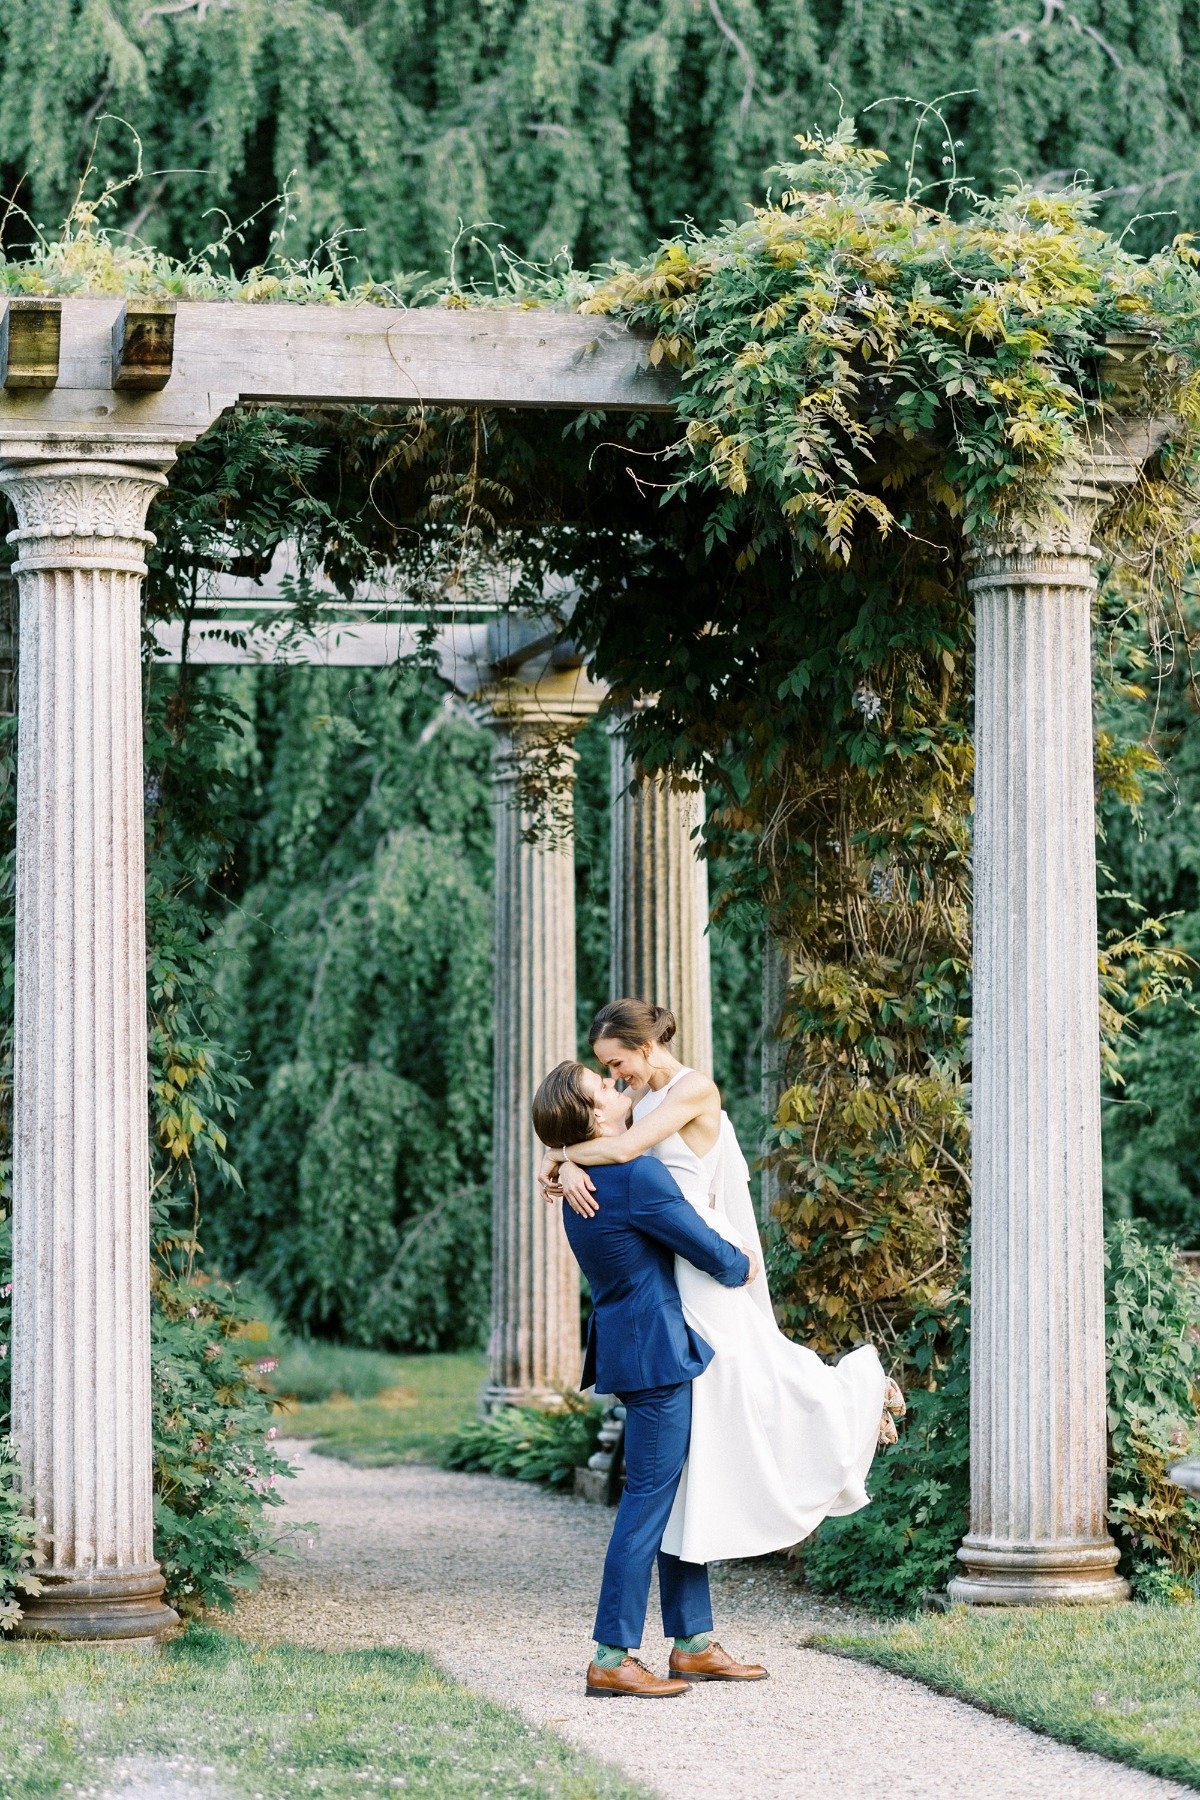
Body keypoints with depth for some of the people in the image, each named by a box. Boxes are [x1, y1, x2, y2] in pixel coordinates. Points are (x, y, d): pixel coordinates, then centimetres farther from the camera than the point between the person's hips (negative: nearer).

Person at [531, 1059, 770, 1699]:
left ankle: (693, 1644, 20)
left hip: (637, 1350, 10)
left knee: (681, 1498, 14)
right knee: (650, 1499, -7)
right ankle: (611, 1659, -5)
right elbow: (706, 1249, -12)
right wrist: (741, 1267, 8)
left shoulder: (587, 1179, 10)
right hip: (654, 1352, -10)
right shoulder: (636, 1177, -20)